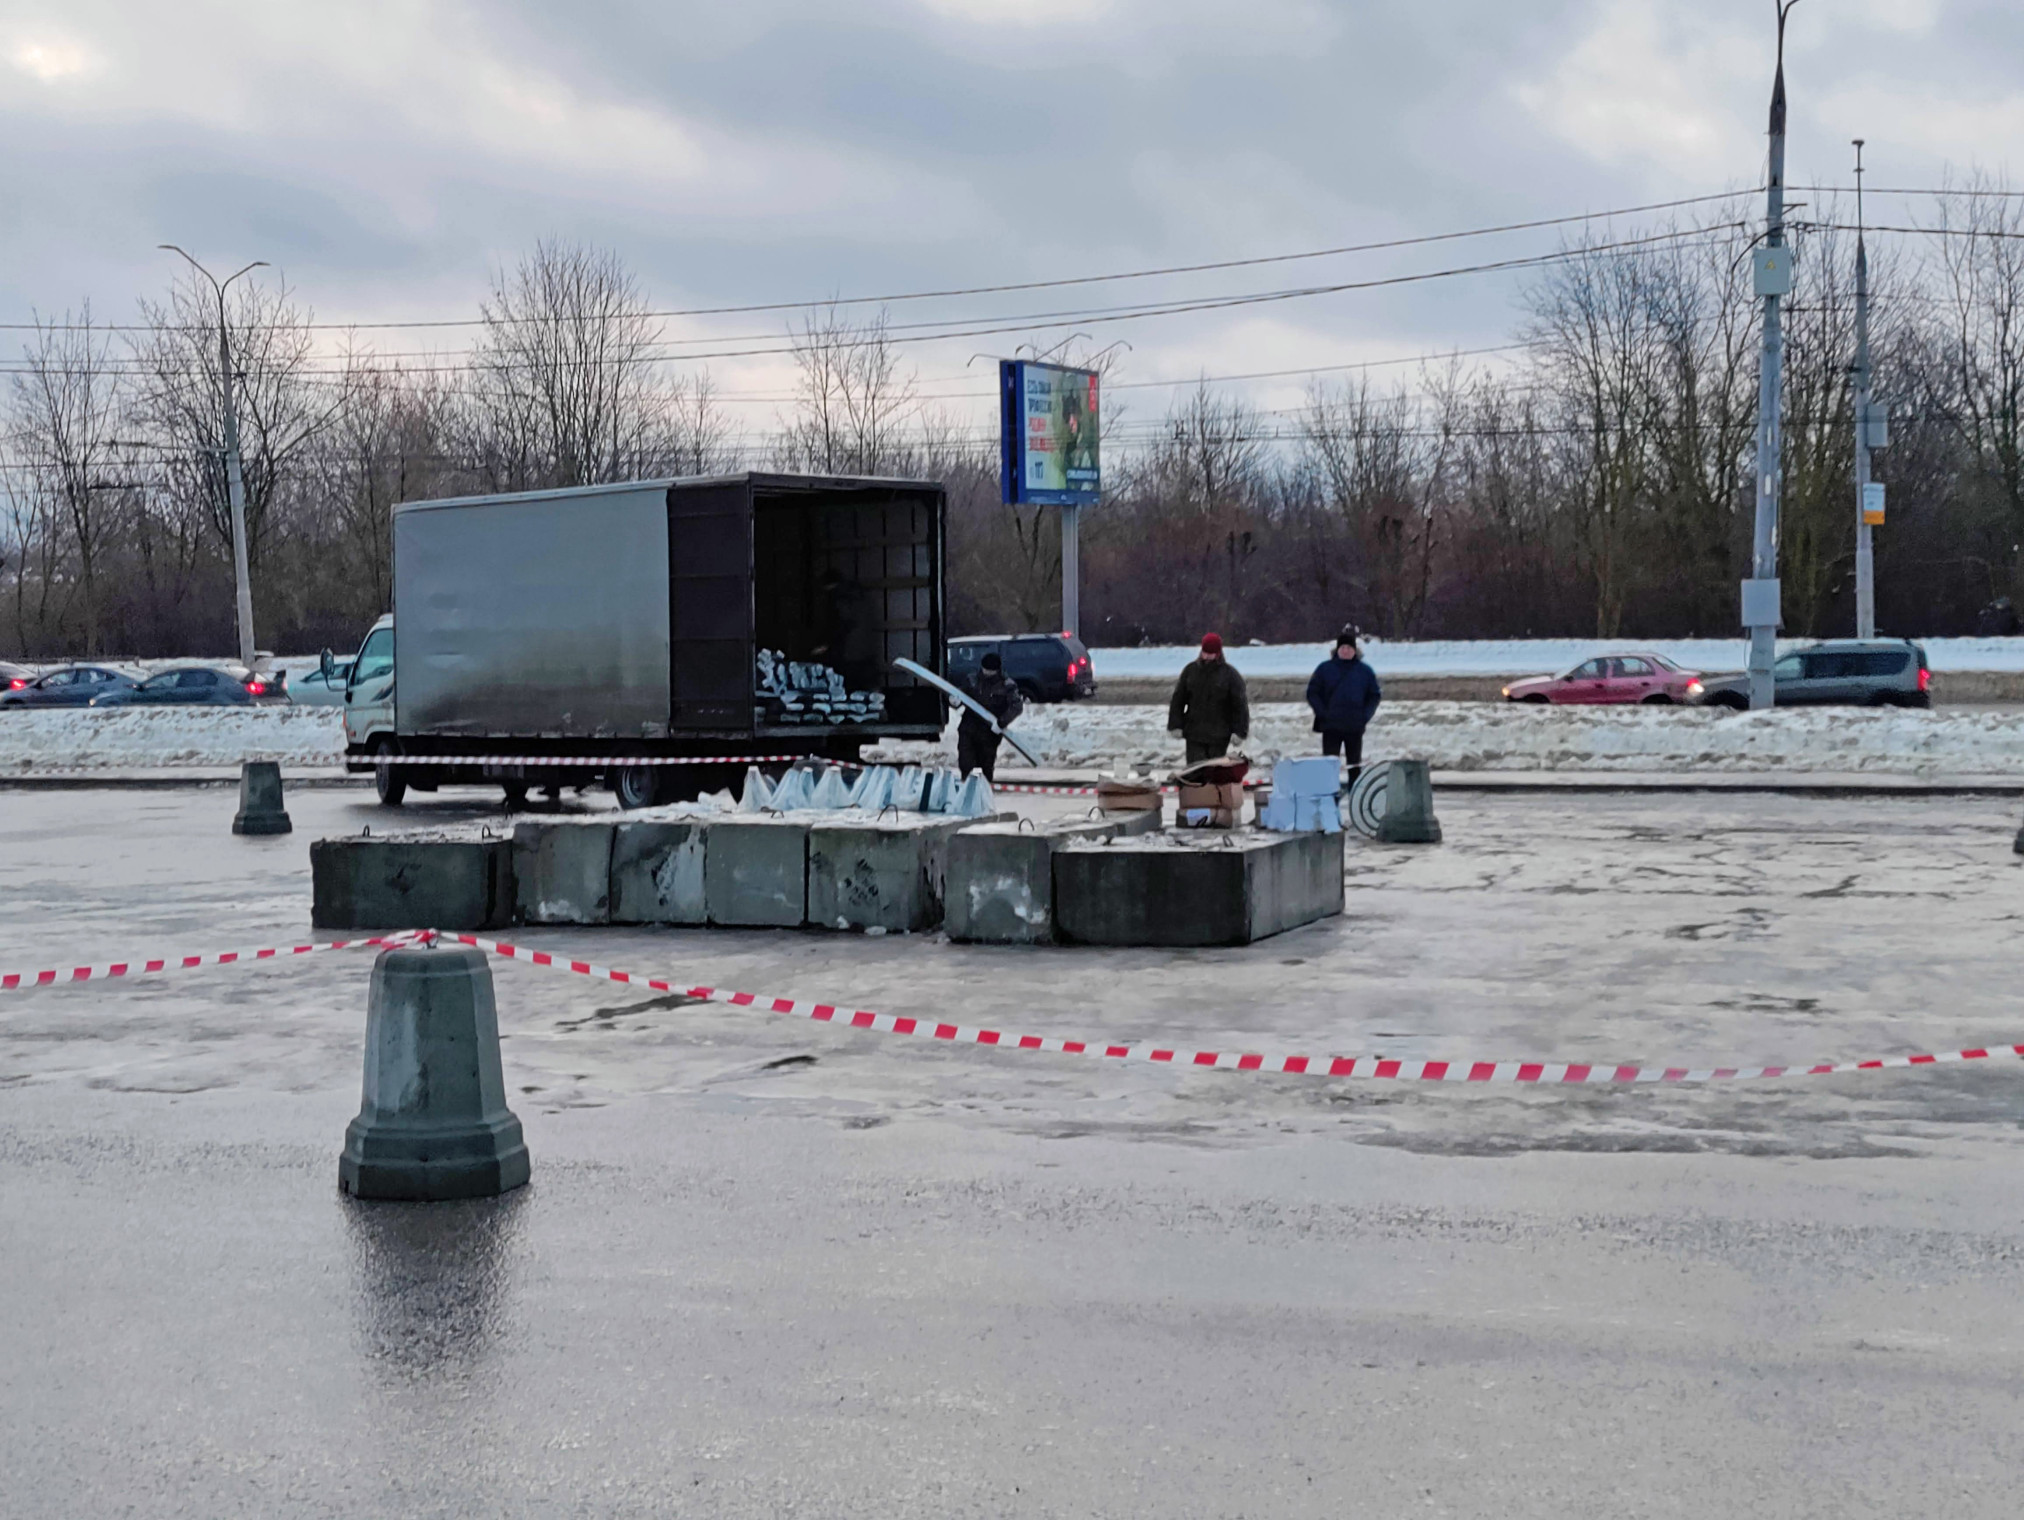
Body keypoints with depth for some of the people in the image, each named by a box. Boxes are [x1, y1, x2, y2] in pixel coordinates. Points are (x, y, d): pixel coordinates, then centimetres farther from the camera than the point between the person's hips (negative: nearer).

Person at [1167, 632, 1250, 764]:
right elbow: (1178, 699, 7)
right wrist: (1175, 725, 2)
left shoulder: (1229, 673, -5)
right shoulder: (1190, 670, 3)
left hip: (1219, 736, -2)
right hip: (1194, 732, 2)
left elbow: (1240, 704, -5)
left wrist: (1239, 731, -10)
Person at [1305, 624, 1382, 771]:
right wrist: (1322, 714, -9)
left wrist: (1365, 716, -4)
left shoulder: (1365, 671, 5)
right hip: (1330, 727, -1)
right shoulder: (1325, 669, 1)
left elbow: (1374, 696, 9)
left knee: (1354, 764, 11)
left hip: (1355, 727, 2)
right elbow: (1312, 693, 3)